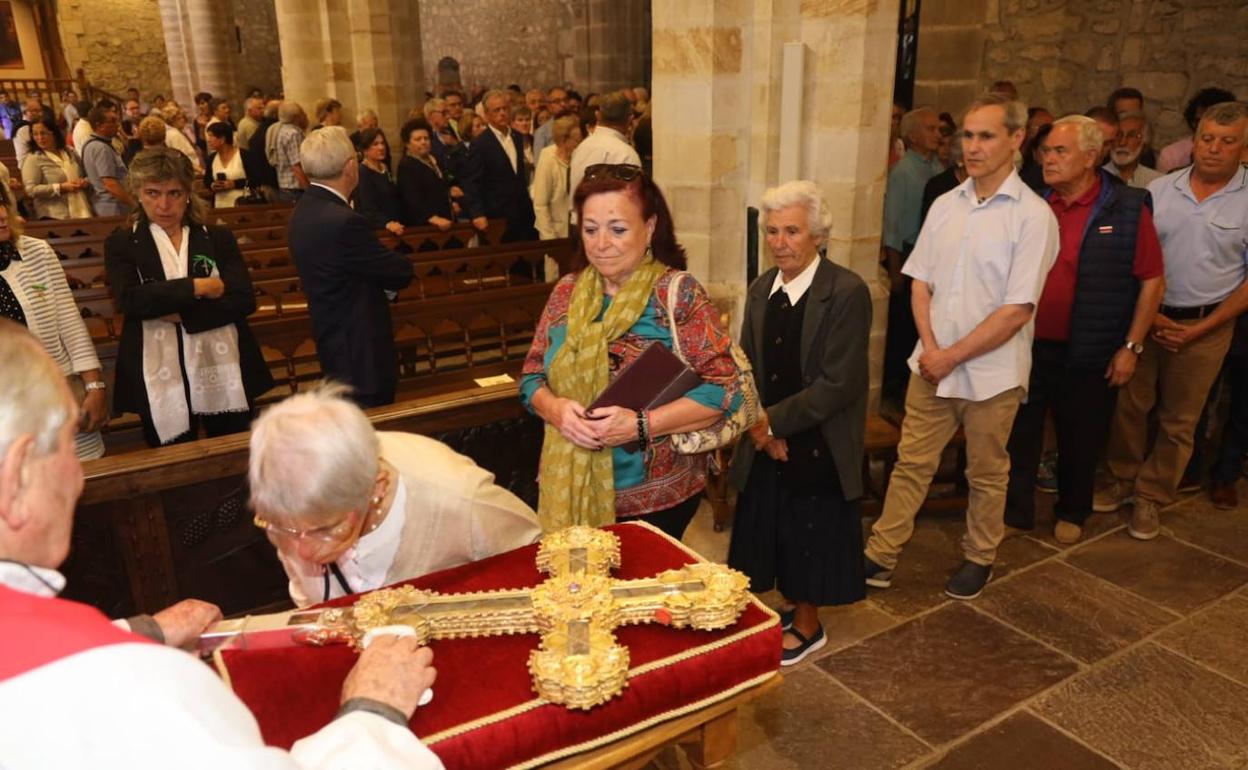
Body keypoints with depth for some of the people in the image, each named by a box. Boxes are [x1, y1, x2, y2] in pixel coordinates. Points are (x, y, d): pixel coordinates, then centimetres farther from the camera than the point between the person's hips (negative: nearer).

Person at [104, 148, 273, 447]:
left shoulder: (218, 238, 9)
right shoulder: (121, 244, 6)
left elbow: (244, 300, -4)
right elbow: (129, 300, -12)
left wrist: (181, 314, -12)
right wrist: (199, 286, -13)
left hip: (224, 376, 1)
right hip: (162, 381, -1)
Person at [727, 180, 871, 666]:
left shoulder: (847, 292, -17)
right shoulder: (760, 290, 3)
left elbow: (838, 383, -20)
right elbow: (747, 367, 7)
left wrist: (774, 421, -16)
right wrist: (759, 427, -8)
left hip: (819, 446, -5)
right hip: (766, 444, 6)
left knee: (811, 535, 9)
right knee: (773, 530, 16)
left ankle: (807, 626, 31)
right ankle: (791, 608, 39)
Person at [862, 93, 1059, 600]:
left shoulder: (1033, 216, -11)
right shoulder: (945, 205, 6)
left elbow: (1017, 310, -15)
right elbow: (921, 283, 7)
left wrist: (952, 355, -14)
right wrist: (929, 346, -8)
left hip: (992, 373, -4)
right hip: (932, 364, 4)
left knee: (986, 474, 13)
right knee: (911, 463, 9)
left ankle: (979, 559, 33)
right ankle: (881, 557, 18)